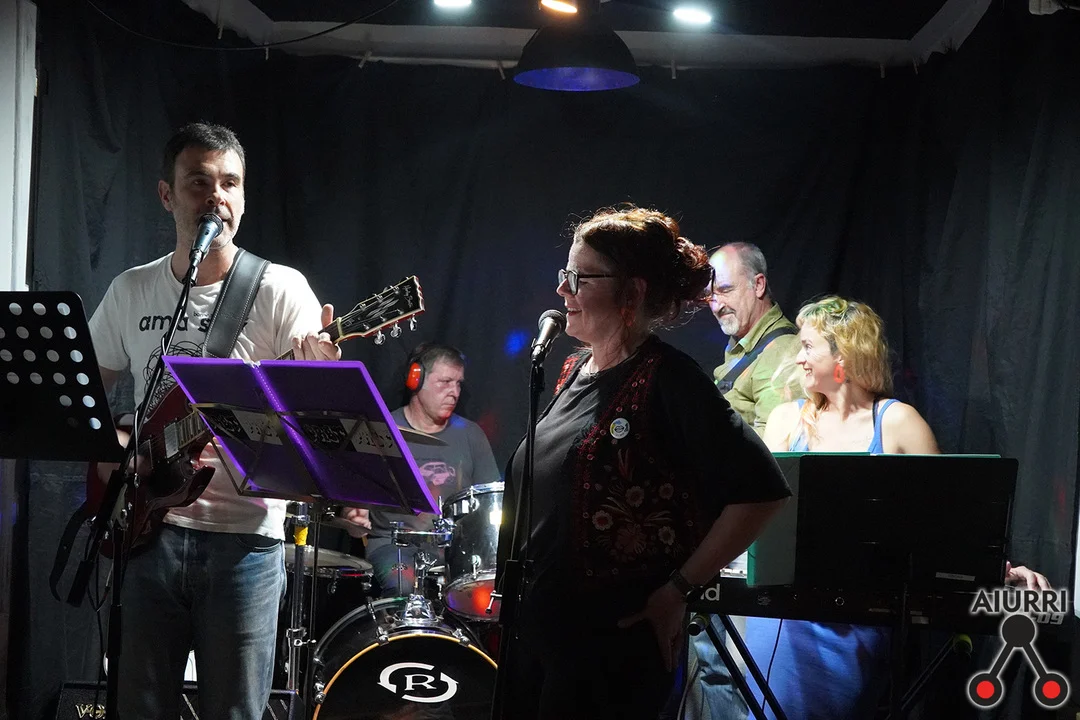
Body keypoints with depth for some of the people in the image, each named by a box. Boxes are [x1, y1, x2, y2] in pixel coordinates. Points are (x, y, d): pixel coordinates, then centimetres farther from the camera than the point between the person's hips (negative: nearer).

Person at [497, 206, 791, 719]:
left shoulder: (667, 380, -13)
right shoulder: (573, 373, 11)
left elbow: (761, 492, -19)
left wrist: (679, 589, -16)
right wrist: (509, 590, 17)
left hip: (612, 643, -8)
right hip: (535, 631, 8)